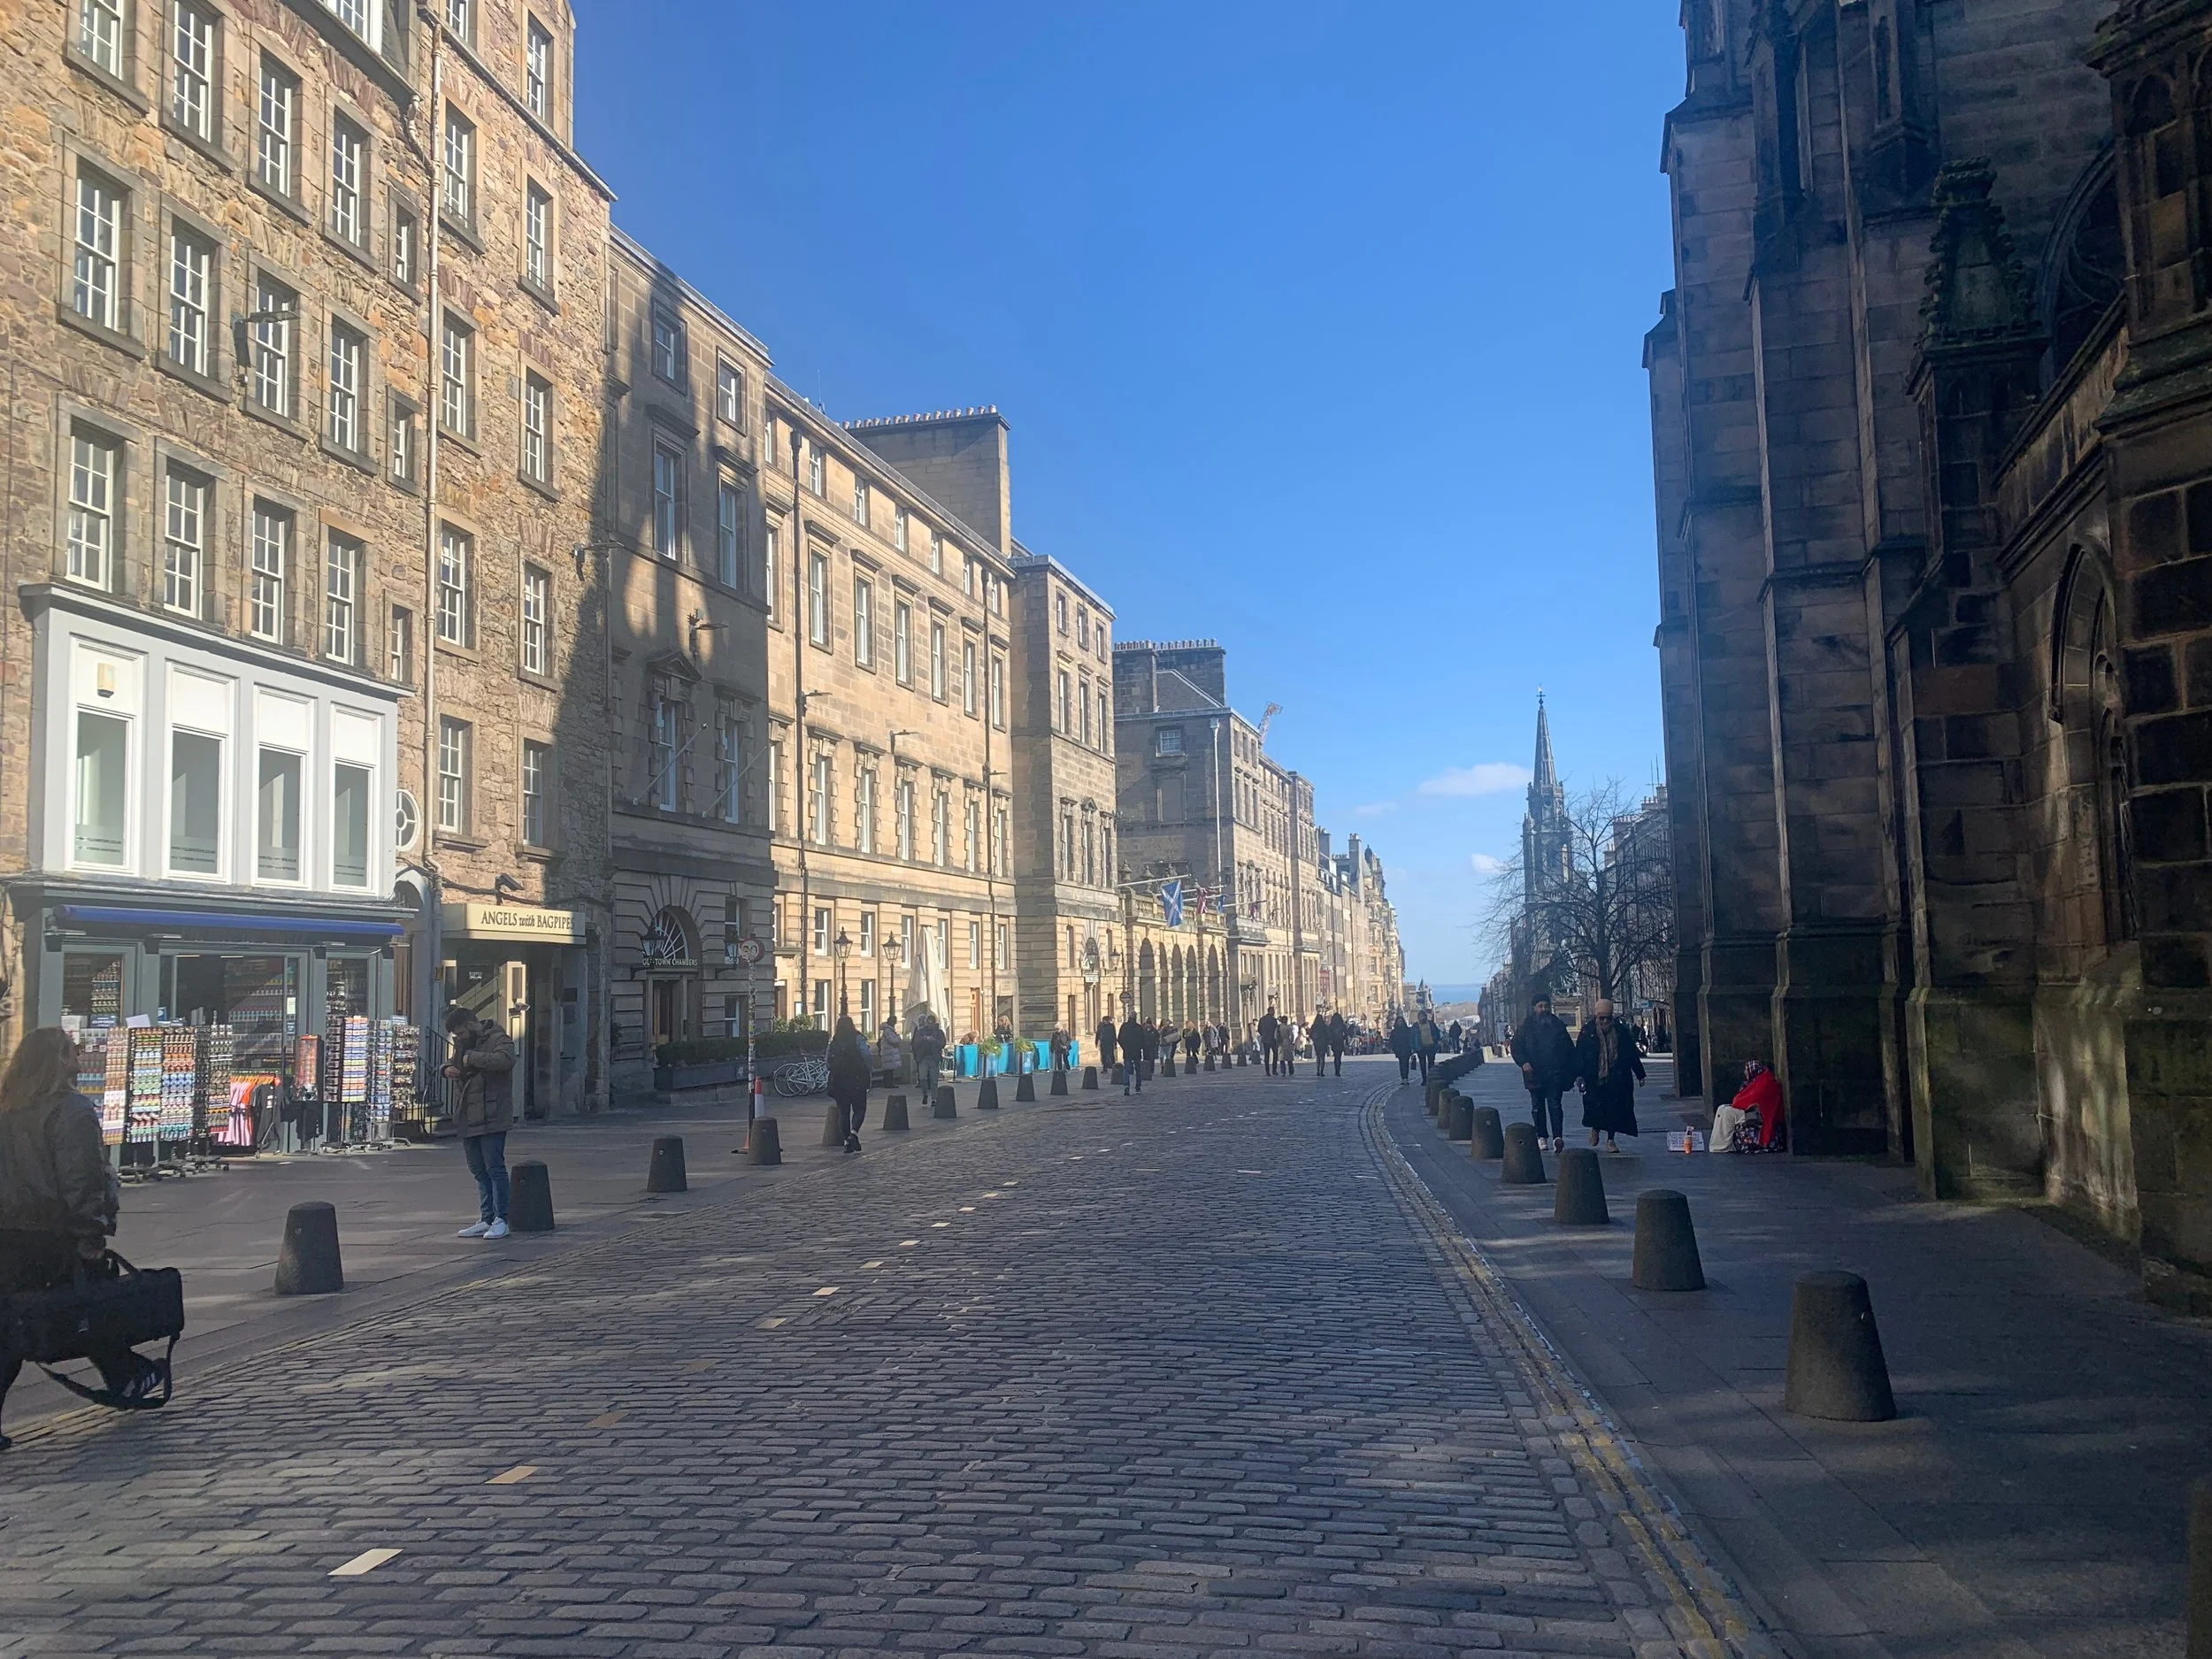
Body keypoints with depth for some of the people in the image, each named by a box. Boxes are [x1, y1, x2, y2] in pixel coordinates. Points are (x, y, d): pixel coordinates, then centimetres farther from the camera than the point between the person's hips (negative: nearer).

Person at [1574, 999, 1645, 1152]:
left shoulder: (1621, 1031, 5)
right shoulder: (1587, 1032, 0)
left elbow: (1633, 1054, 11)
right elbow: (1579, 1055, -1)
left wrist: (1640, 1074, 12)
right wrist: (1579, 1075, -11)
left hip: (1617, 1080, 1)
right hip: (1595, 1079, -1)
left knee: (1614, 1107, 0)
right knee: (1596, 1106, -4)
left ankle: (1610, 1140, 11)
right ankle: (1595, 1129, 28)